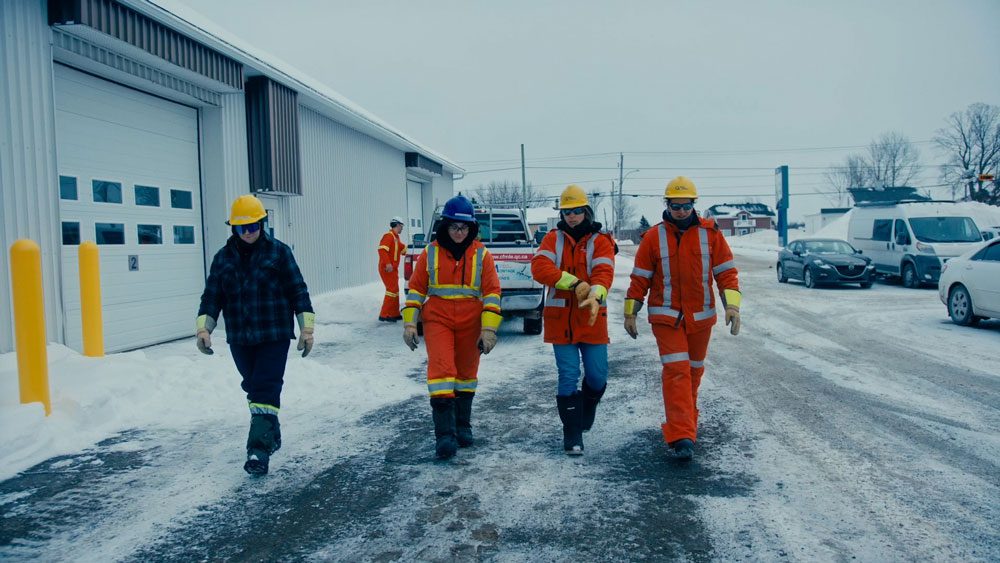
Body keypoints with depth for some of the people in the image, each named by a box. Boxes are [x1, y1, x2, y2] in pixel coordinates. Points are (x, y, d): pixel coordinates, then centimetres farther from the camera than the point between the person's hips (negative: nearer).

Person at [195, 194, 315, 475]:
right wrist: (203, 327, -4)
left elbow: (298, 291, -2)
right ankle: (271, 433, 32)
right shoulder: (223, 257, 6)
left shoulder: (279, 251, -4)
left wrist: (307, 328, -6)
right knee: (253, 389, 15)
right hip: (240, 339, 4)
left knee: (265, 391, -10)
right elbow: (211, 296, 9)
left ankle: (259, 449, -10)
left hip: (275, 336, -4)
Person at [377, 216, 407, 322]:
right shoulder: (389, 236, -12)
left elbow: (403, 249, 24)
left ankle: (395, 314, 23)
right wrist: (388, 263, -32)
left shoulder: (396, 238, 18)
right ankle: (384, 315, -13)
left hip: (393, 269, 10)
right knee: (392, 290, -14)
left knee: (395, 290, 15)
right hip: (387, 268, -10)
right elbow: (382, 249, -25)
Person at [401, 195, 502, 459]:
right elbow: (415, 289, 6)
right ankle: (445, 434, -11)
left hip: (470, 324, 1)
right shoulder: (430, 253, 0)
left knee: (466, 373, 13)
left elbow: (492, 292, -3)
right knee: (441, 369, -14)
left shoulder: (481, 254, -2)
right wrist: (409, 323, -1)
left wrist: (489, 329, -10)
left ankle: (462, 426, 31)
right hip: (437, 320, -1)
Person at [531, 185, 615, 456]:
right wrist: (575, 283, -22)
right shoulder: (553, 239, 4)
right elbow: (539, 267, -13)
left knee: (597, 376, 4)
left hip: (592, 320, 0)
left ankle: (586, 409, 38)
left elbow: (604, 273, -15)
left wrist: (595, 296, -37)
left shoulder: (600, 241, 1)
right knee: (568, 377, 0)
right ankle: (572, 433, 12)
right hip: (561, 319, 0)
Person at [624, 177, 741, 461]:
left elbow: (726, 271, 0)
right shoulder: (654, 237, -4)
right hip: (666, 317, -2)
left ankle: (686, 423, 36)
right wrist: (630, 313, 2)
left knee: (694, 371, 16)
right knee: (676, 371, -12)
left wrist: (732, 305, -11)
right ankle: (681, 436, -13)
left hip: (701, 317, 3)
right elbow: (640, 278, 1)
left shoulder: (710, 233, -1)